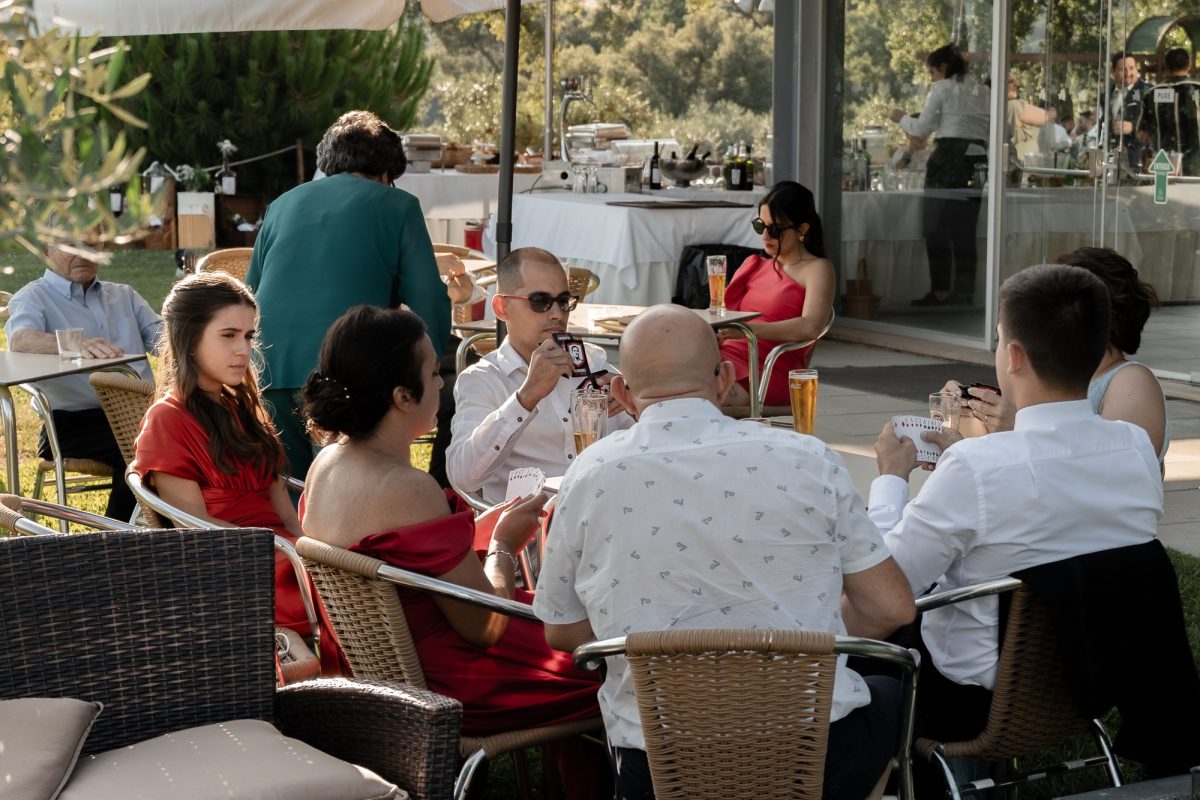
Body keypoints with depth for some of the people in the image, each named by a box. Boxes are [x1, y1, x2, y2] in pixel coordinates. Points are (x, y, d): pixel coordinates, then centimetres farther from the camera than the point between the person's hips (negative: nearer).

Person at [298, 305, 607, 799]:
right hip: (441, 690, -10)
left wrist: (489, 525, 9)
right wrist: (504, 546, -5)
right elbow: (485, 627, -22)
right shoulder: (407, 489, -27)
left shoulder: (328, 463, 1)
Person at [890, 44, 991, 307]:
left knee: (936, 228, 1)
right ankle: (964, 293, 7)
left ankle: (940, 292, -1)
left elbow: (922, 128, -3)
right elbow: (986, 129, 15)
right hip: (976, 159, 6)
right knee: (965, 230, 8)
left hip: (948, 157, -6)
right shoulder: (981, 91, 16)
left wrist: (902, 118, 15)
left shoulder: (942, 88, -3)